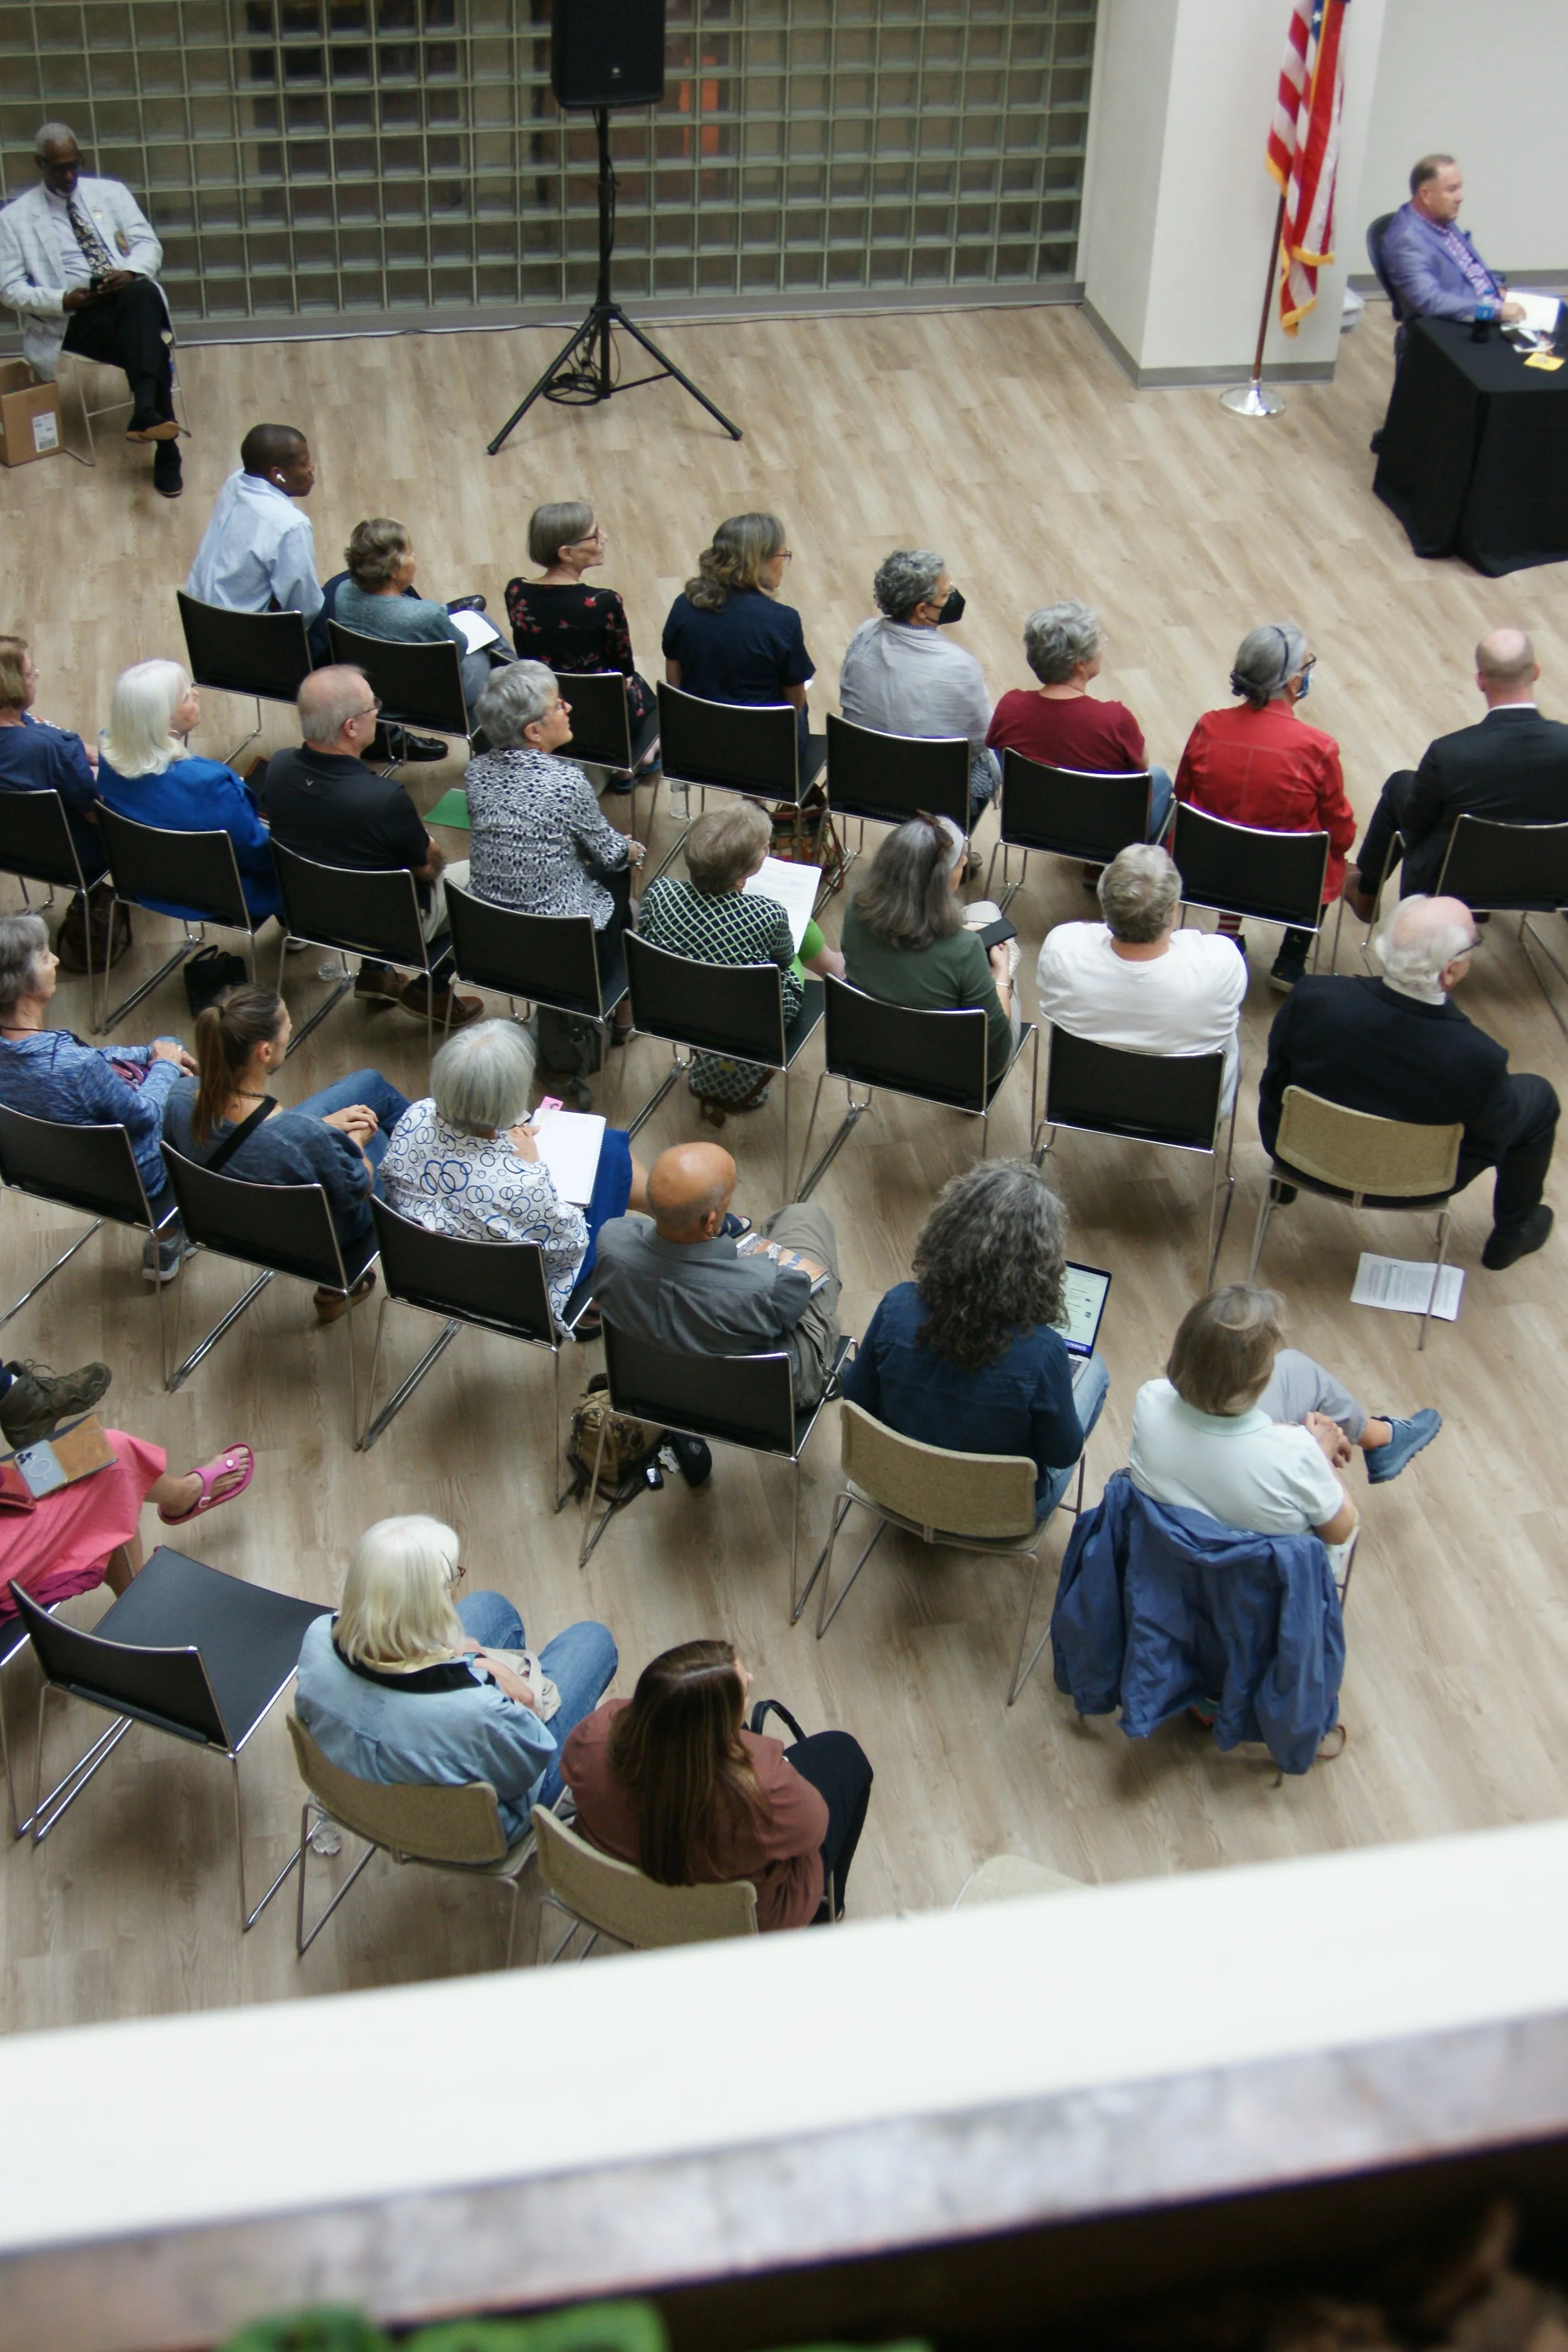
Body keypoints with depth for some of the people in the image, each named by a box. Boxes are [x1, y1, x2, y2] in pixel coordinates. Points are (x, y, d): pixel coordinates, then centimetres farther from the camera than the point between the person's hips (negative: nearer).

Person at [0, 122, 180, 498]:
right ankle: (165, 451, -39)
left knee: (143, 293, -37)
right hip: (74, 318, -3)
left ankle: (146, 413, -46)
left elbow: (149, 244, 9)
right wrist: (62, 300, -16)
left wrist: (130, 272, -15)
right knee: (150, 347, -34)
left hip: (129, 298, 3)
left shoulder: (111, 193, 16)